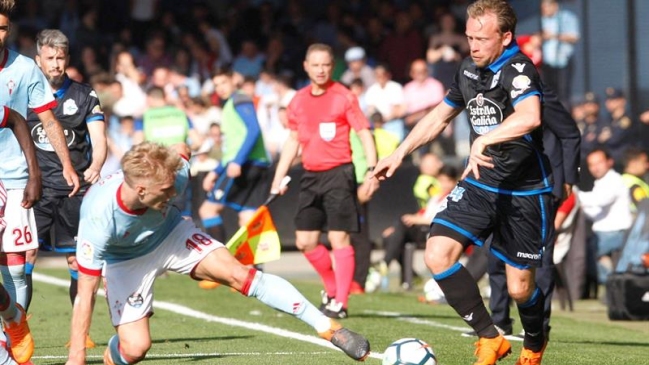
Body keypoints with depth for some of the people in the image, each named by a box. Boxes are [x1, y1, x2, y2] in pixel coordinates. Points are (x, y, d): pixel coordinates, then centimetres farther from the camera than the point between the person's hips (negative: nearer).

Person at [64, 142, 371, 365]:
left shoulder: (171, 180, -31)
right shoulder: (99, 218, -40)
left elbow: (181, 150, -4)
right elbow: (86, 291, -36)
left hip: (170, 232, 2)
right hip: (125, 261, -2)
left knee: (240, 274, -19)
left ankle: (328, 328, -19)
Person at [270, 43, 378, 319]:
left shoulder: (344, 97, -5)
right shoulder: (298, 101, 10)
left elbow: (364, 134, -7)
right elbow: (293, 141, 20)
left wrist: (372, 170, -19)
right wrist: (279, 178, 16)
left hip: (338, 173, -6)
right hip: (311, 176, 6)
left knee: (339, 237, -9)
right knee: (305, 241, 6)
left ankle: (340, 303, -5)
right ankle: (331, 288, 25)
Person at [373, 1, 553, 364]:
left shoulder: (518, 69, -20)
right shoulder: (470, 70, 4)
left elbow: (530, 116, -43)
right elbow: (440, 117, 23)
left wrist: (484, 140, -53)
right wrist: (400, 153, 19)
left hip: (525, 192, -6)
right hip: (480, 184, 6)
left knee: (520, 289, 1)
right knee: (437, 255, -14)